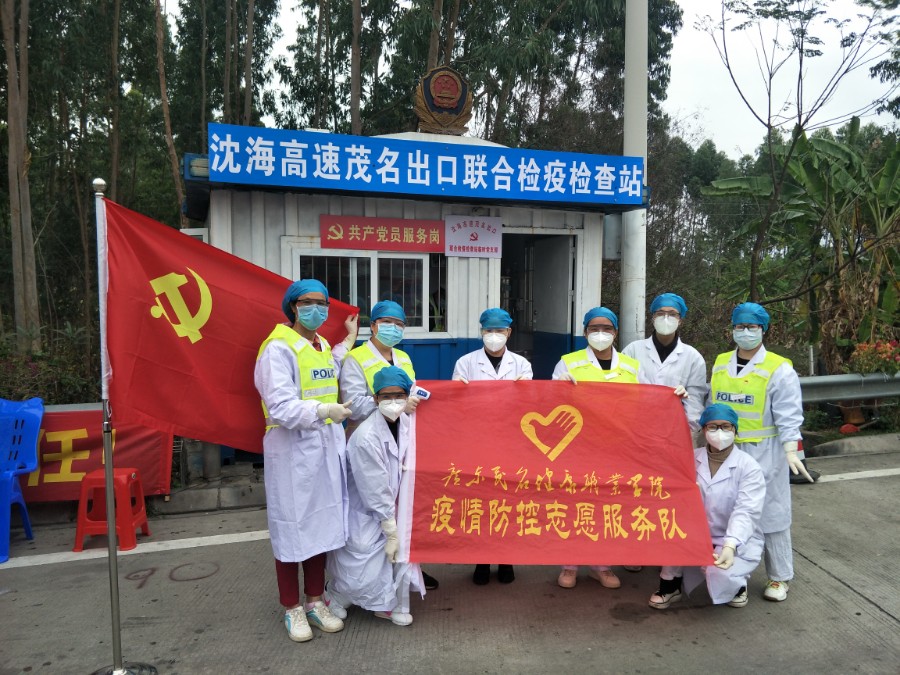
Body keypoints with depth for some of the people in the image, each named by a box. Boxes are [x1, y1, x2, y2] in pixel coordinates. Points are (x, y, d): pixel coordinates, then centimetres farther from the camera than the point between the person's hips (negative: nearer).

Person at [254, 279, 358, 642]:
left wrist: (347, 342, 22)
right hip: (292, 450, -7)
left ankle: (315, 601, 29)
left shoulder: (322, 346, 13)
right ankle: (292, 609, 21)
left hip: (326, 448, 7)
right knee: (292, 528, 4)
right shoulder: (279, 348, -13)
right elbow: (281, 407, -20)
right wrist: (324, 411, -32)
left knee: (322, 524, 14)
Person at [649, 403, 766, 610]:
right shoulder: (691, 458, 0)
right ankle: (670, 584, -7)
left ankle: (738, 583, 9)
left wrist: (730, 546, -37)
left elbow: (745, 512, -22)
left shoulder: (749, 467, -11)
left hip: (738, 542, -3)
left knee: (720, 575, -33)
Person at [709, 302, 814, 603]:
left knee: (770, 513, 6)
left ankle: (779, 577, 21)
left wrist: (790, 451, -19)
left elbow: (788, 416, -11)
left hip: (763, 453, -5)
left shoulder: (779, 369, -9)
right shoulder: (720, 364, 6)